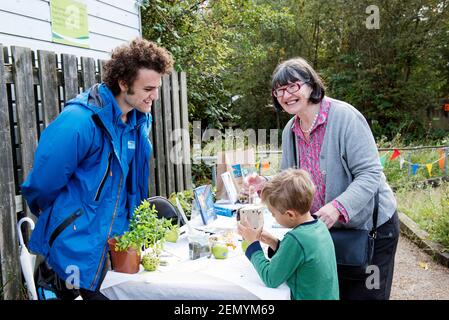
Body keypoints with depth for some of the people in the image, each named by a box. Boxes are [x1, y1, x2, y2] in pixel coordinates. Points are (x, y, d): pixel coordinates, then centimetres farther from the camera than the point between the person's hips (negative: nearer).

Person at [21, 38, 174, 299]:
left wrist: (128, 223, 16)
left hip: (116, 242, 7)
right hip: (75, 249, -7)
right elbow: (42, 185, -18)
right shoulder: (79, 121, -25)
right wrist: (63, 223, -1)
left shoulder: (139, 120, 0)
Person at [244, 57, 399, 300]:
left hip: (372, 227, -6)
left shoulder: (344, 116, -21)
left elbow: (370, 175, -24)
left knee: (364, 295, 9)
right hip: (329, 231, 6)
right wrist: (266, 185, -12)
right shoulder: (290, 132, 1)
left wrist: (338, 207, -37)